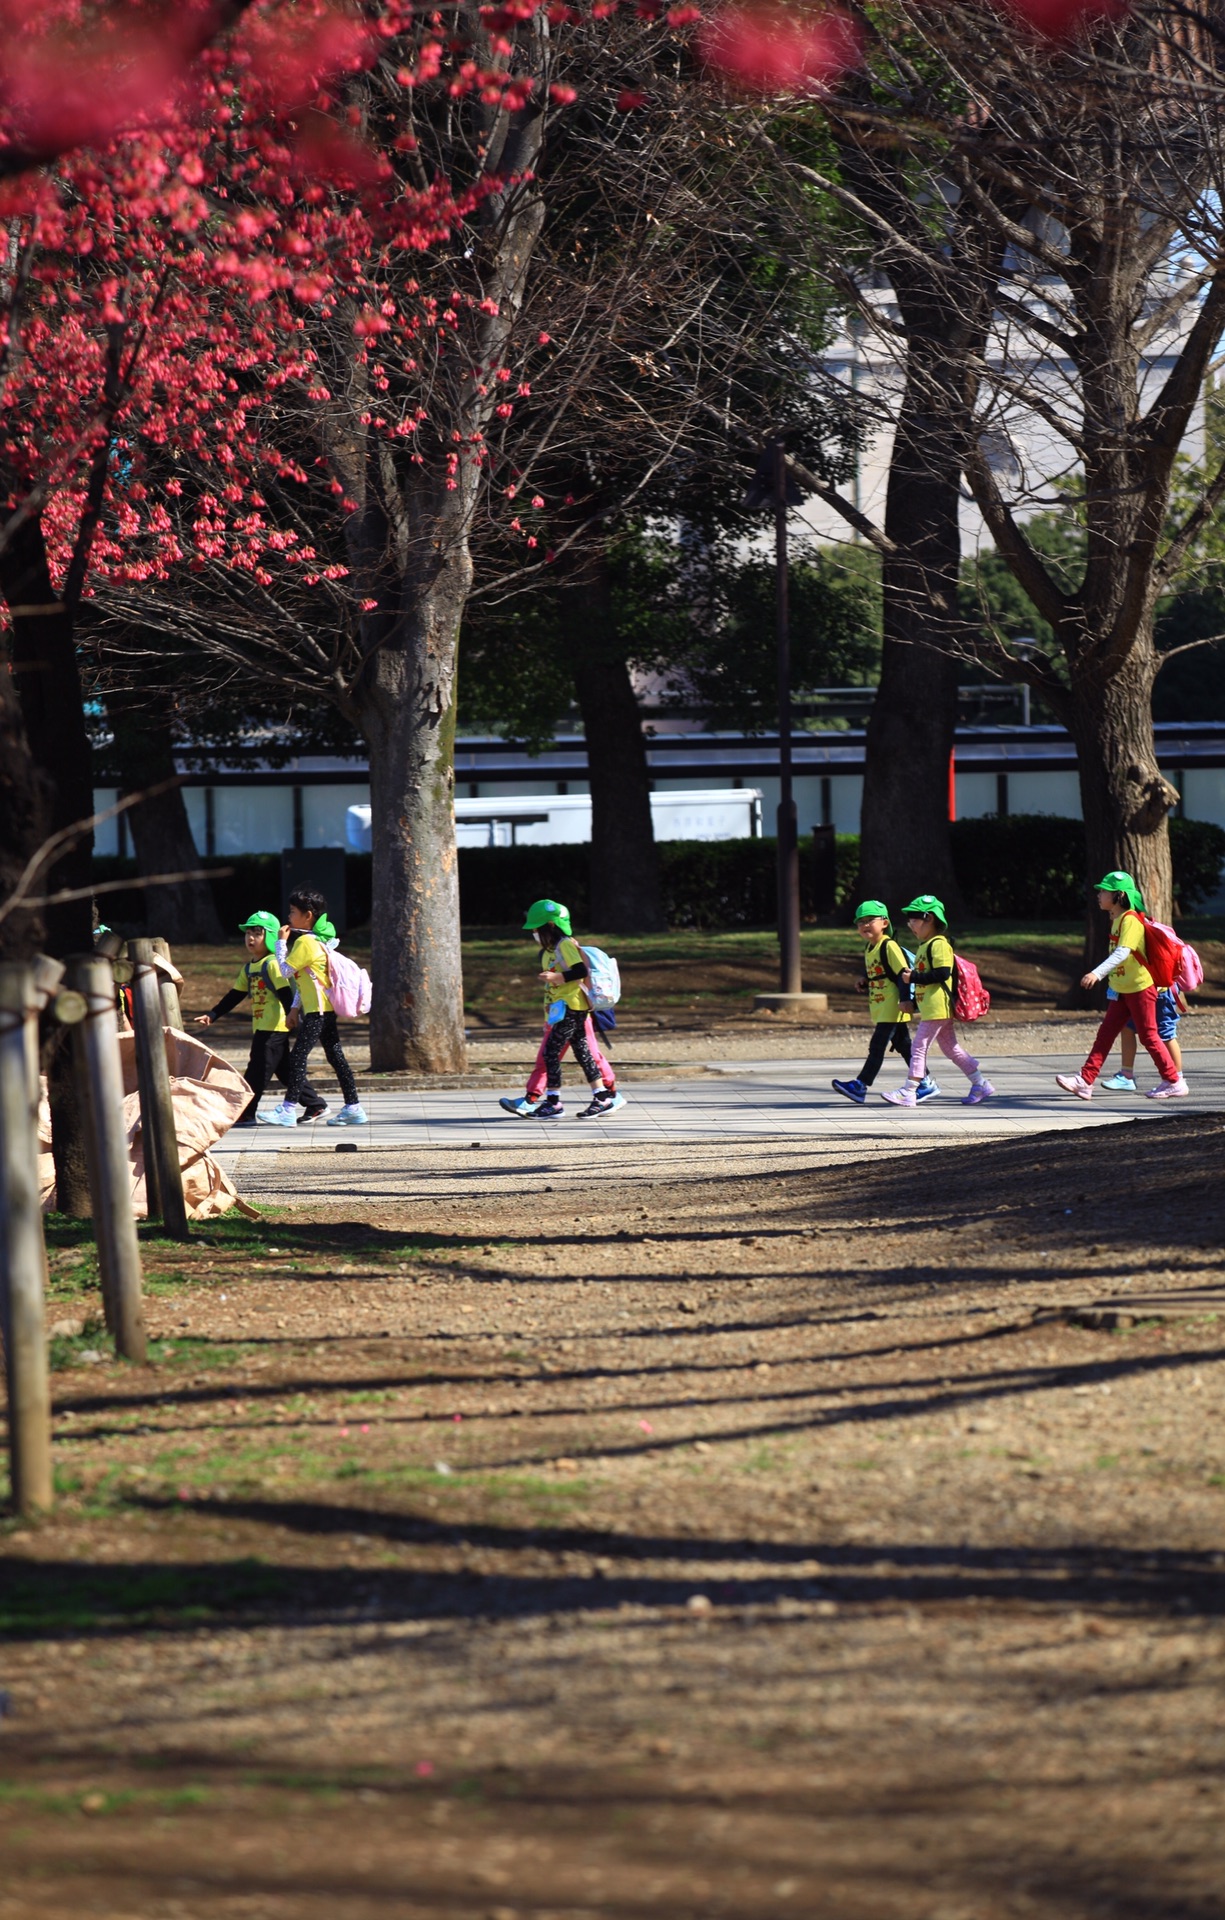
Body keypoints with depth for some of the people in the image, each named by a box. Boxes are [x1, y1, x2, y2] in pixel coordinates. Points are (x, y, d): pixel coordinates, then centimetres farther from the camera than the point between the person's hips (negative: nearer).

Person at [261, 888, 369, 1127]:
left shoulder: (305, 942, -14)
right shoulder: (317, 940, 17)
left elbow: (286, 970, -13)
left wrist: (281, 942, -2)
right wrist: (296, 1008, 22)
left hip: (318, 1010, -10)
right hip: (327, 1008, 10)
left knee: (298, 1056, -10)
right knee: (335, 1056, 10)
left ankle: (288, 1110, -12)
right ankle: (354, 1108, 10)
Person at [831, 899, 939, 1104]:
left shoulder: (889, 946, -14)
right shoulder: (869, 949, 13)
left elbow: (903, 973, -18)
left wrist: (906, 1000, -23)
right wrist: (864, 984, 5)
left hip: (893, 1007, -10)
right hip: (879, 1008, 10)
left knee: (877, 1046, -10)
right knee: (904, 1047, 12)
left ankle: (860, 1086, -13)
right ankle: (926, 1084, 17)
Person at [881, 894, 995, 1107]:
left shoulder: (938, 944, -14)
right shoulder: (925, 945, 18)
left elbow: (942, 973, -24)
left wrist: (914, 977, -19)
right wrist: (914, 1003, 17)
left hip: (937, 1008, -11)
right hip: (930, 1008, 11)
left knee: (919, 1046, -10)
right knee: (951, 1048, 13)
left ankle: (909, 1092, -10)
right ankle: (981, 1084, 16)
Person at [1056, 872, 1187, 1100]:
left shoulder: (1130, 920, -19)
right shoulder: (1117, 919, 11)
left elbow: (1122, 952, -32)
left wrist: (1097, 973, -42)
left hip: (1140, 988, -9)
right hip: (1123, 990, 9)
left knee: (1148, 1036, -3)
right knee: (1105, 1034, 4)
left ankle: (1174, 1082, 7)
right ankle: (1085, 1081, 1)